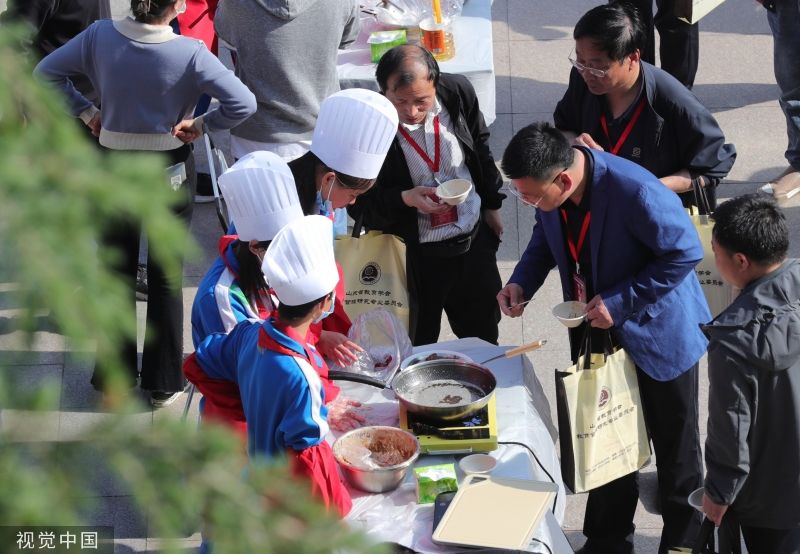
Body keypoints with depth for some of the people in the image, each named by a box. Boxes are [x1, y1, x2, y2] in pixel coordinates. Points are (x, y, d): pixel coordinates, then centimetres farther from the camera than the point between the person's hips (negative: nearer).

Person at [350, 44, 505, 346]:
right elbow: (359, 204, -15)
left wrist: (491, 205, 14)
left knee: (483, 337, 23)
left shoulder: (458, 92, -13)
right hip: (413, 254, -3)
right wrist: (406, 199, -31)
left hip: (474, 241, 4)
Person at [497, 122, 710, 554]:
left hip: (657, 332, -6)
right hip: (595, 329, 6)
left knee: (675, 448, 14)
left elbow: (685, 252, -25)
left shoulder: (636, 192, -36)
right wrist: (522, 282, -12)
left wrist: (619, 301, -28)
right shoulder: (548, 182, -15)